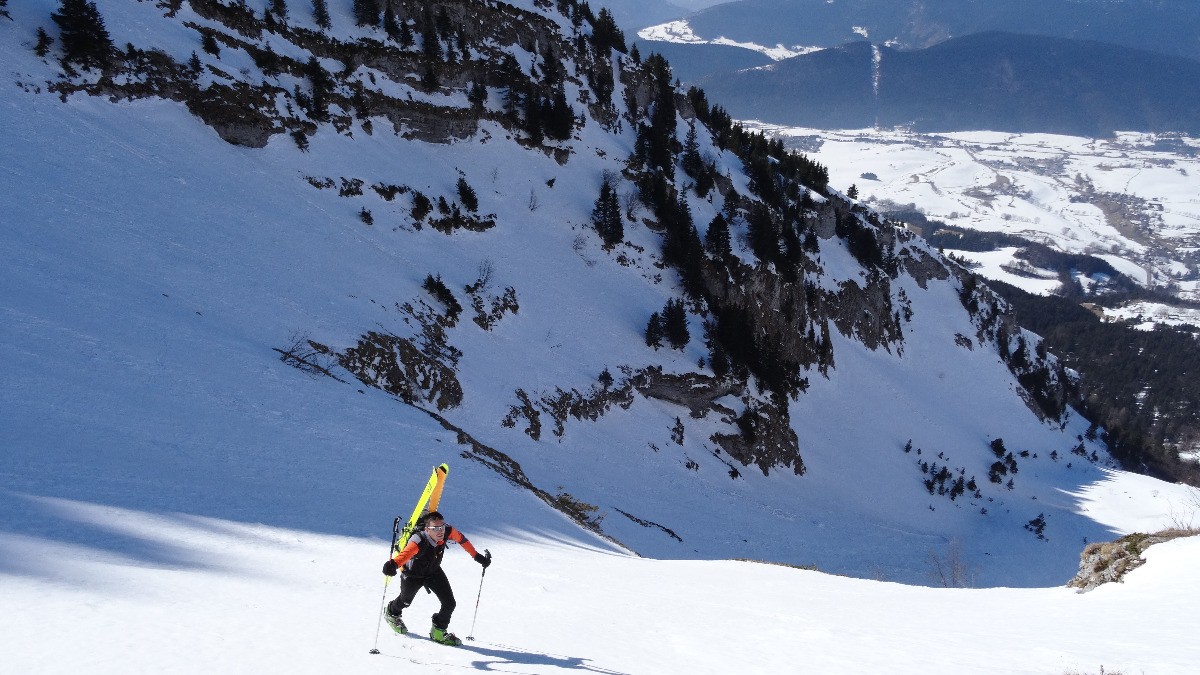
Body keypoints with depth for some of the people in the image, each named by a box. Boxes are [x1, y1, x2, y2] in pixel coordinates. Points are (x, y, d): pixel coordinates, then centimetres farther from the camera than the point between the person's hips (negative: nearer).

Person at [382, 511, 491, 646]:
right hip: (413, 575, -4)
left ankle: (438, 632, 24)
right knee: (406, 600, 24)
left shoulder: (447, 532, -31)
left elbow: (461, 539, -8)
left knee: (449, 603, -3)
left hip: (434, 571, 4)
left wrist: (477, 556, -1)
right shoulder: (419, 541, -46)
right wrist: (393, 565, -86)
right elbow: (405, 554, -65)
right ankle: (392, 613, 60)